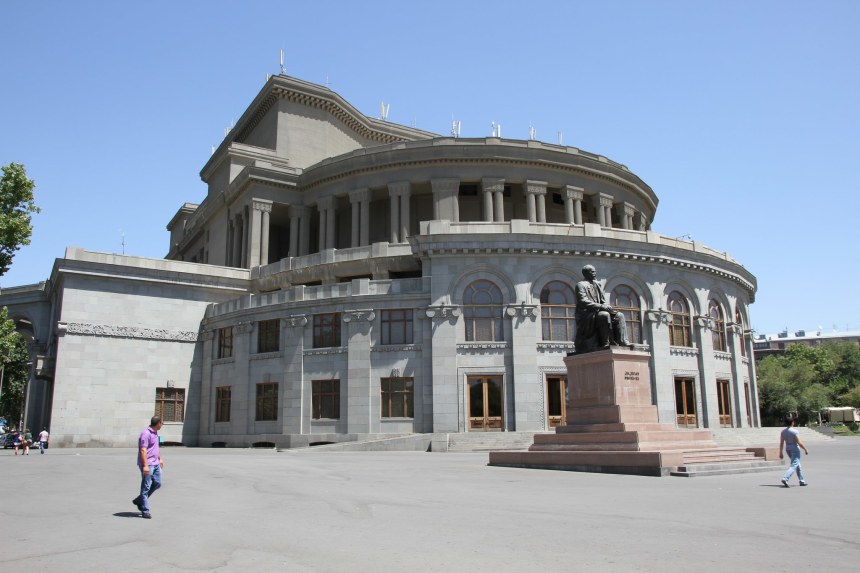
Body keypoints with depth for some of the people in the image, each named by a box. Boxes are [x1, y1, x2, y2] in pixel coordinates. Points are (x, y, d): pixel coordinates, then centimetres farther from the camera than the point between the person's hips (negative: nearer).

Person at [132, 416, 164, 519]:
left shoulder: (155, 433, 15)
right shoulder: (146, 434, -17)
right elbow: (143, 450, -22)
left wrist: (160, 459, 32)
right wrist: (145, 465, -26)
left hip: (155, 464, 10)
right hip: (147, 464, -10)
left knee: (157, 483, 11)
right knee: (146, 487, -2)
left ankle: (139, 500, 25)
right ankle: (145, 511, 4)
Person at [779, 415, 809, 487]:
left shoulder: (783, 432, 2)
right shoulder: (795, 431, -15)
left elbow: (781, 443, 3)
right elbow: (799, 442, -17)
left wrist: (781, 453, 7)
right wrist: (805, 449, -4)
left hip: (788, 449, 7)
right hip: (795, 449, -7)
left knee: (798, 465, 21)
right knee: (794, 465, -9)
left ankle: (802, 481, 28)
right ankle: (785, 478, -26)